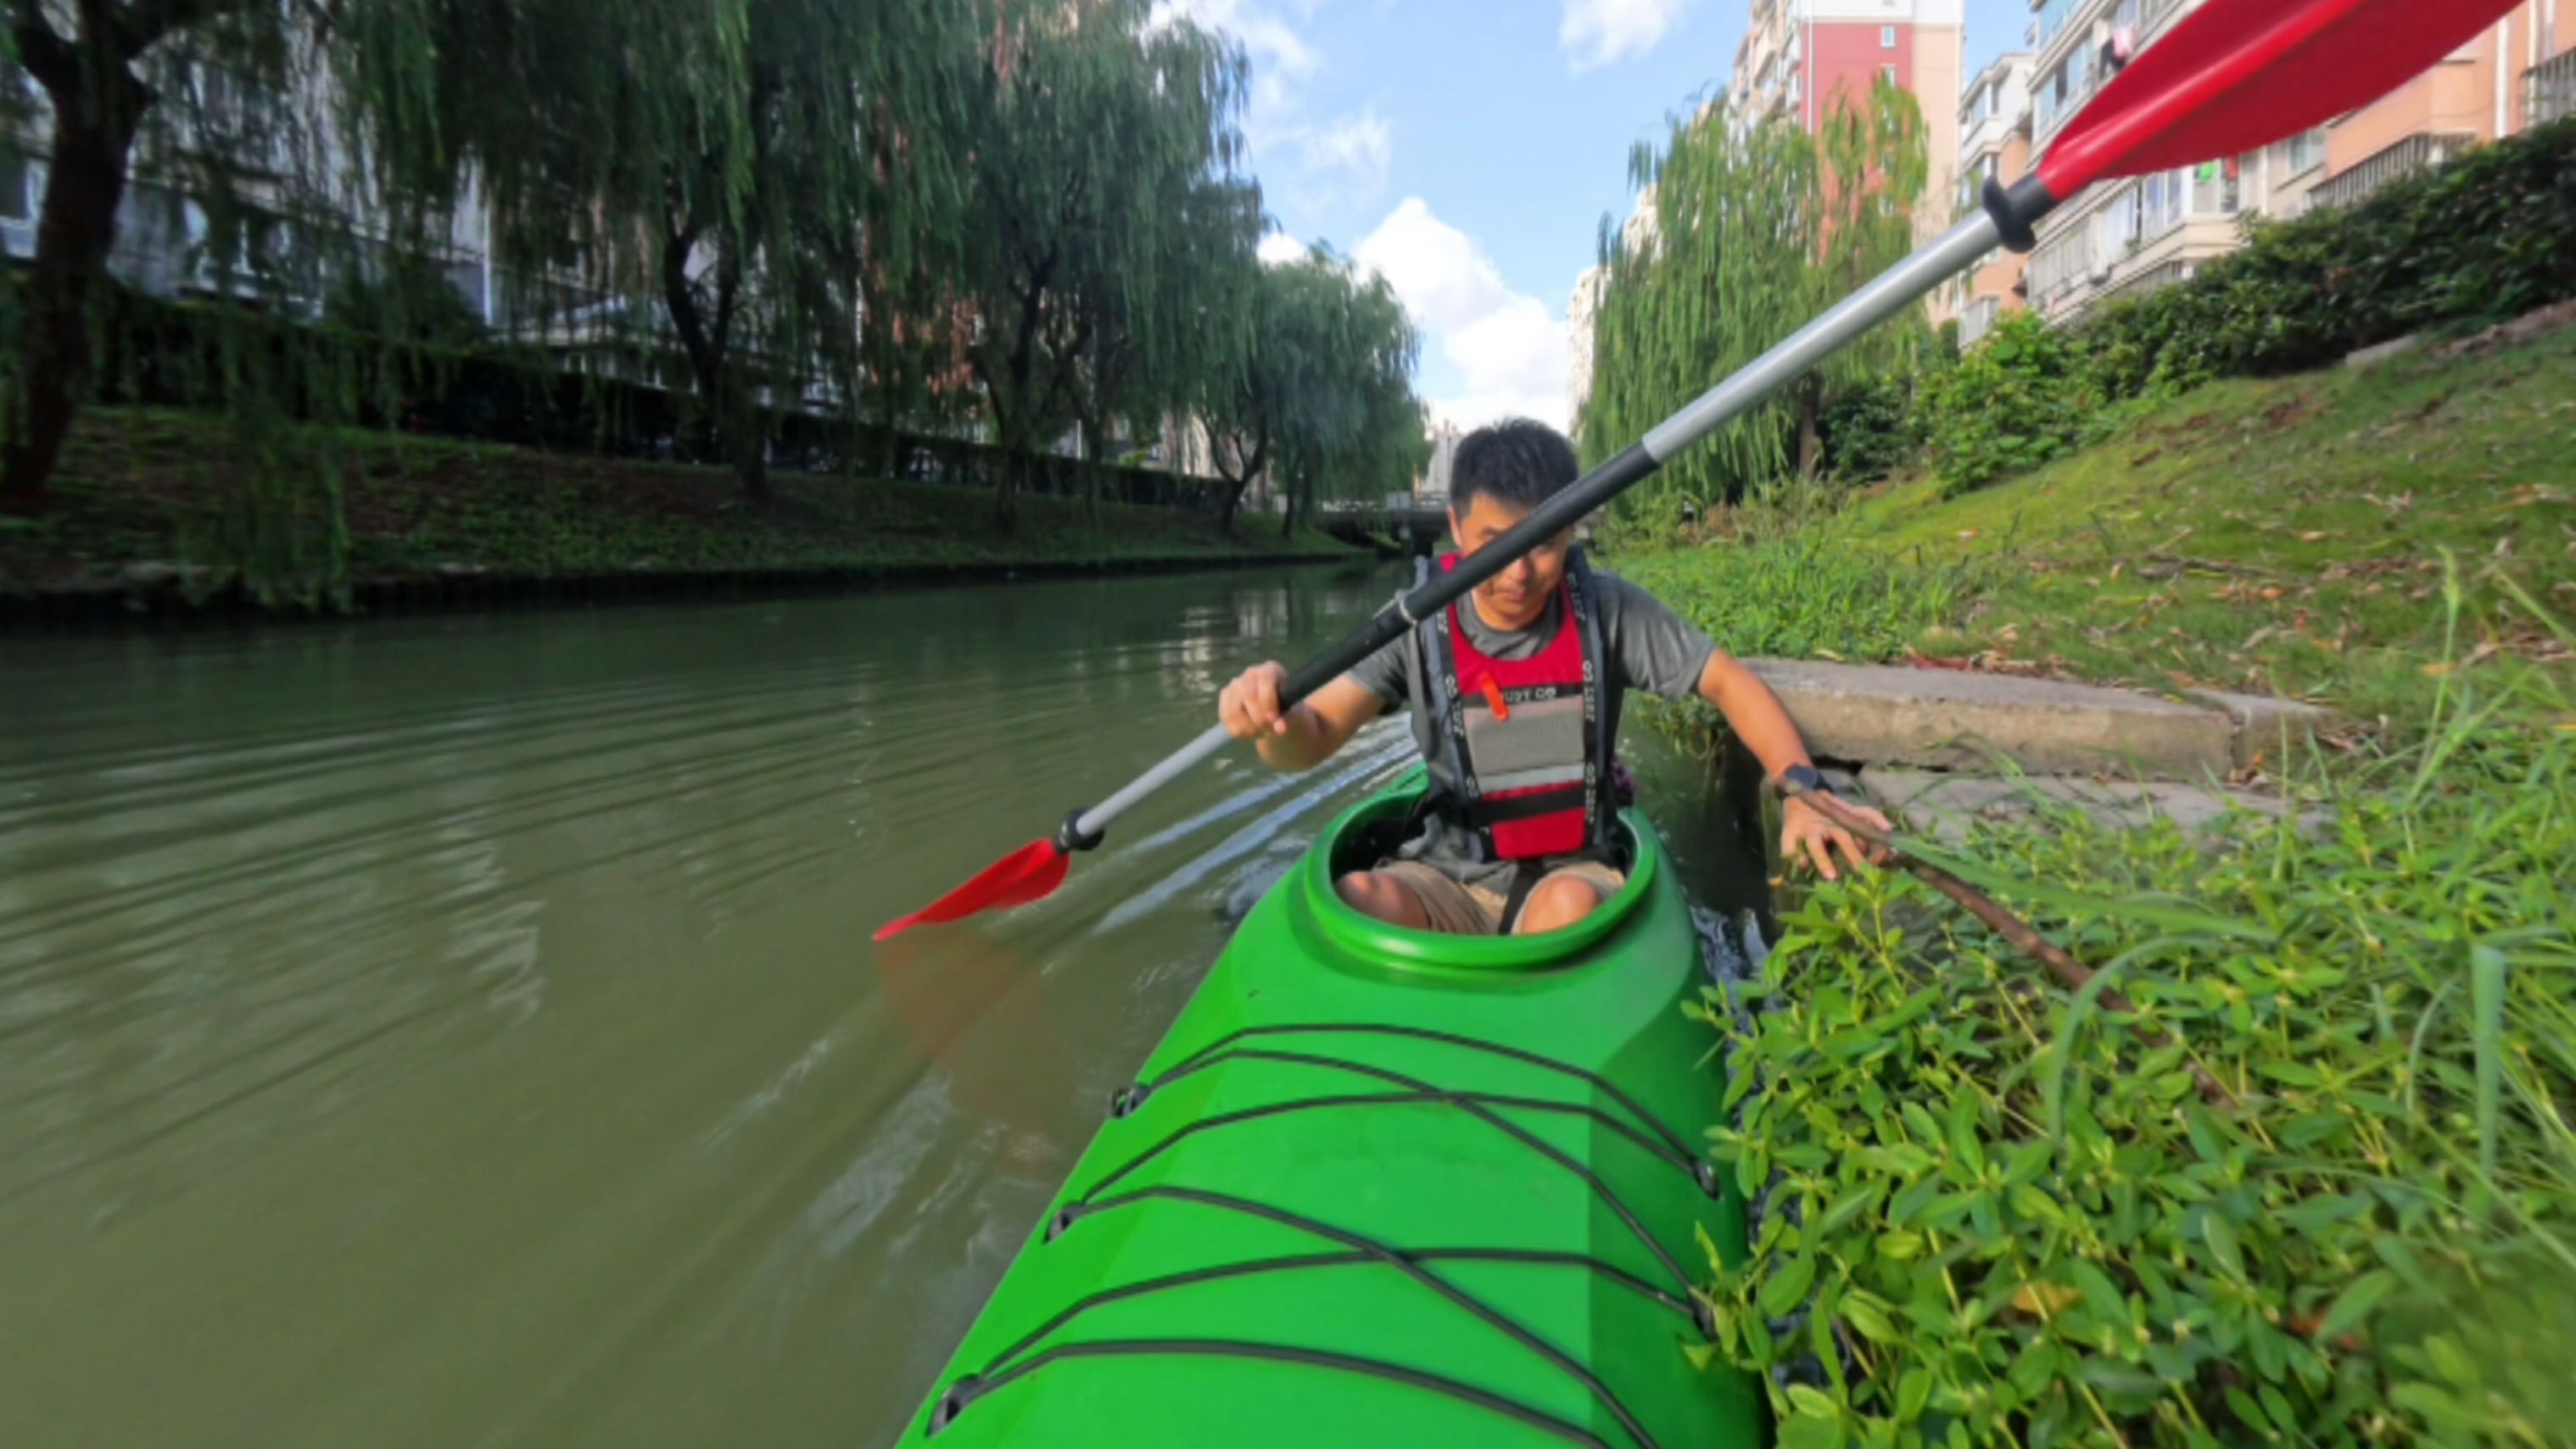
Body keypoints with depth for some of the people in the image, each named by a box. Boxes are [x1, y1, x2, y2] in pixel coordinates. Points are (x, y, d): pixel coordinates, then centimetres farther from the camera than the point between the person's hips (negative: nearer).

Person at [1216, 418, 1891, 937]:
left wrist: (1802, 787, -16)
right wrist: (1272, 717, -42)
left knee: (1571, 905, -34)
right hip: (1449, 877, 0)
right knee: (1354, 898, -31)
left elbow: (1731, 684, 1)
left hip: (1572, 875, 1)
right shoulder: (1420, 627, -8)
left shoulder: (1608, 610, -5)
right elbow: (1309, 743, -17)